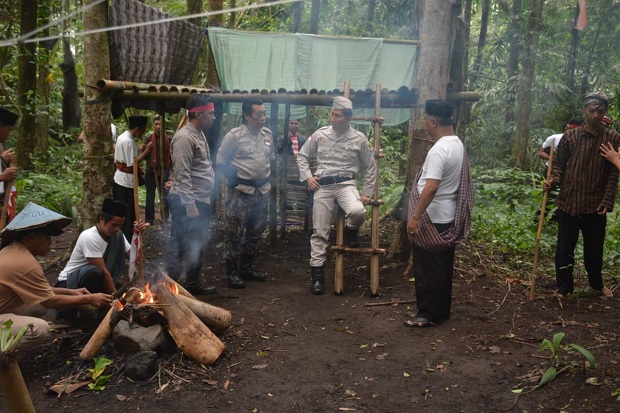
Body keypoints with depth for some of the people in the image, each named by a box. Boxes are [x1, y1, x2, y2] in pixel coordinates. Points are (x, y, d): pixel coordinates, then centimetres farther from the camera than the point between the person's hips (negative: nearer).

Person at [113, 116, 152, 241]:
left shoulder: (122, 137, 10)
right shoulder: (128, 141, -21)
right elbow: (132, 163, -23)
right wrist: (146, 151, -18)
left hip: (119, 179, 10)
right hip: (127, 181, -10)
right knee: (128, 213, 0)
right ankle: (127, 240, 8)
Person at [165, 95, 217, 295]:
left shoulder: (199, 134, 14)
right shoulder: (185, 137, -16)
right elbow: (182, 175, -21)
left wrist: (201, 203, 17)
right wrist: (190, 205, -23)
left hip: (201, 201, 10)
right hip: (188, 203, -10)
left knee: (197, 245, 18)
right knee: (179, 246, -2)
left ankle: (193, 283, 31)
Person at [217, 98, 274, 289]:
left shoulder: (267, 134, 7)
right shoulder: (234, 135, -11)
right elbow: (221, 162, -4)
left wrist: (267, 178, 13)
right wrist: (235, 179, -7)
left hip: (262, 190, 7)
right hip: (241, 191, -6)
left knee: (255, 232, 15)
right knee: (234, 233, -3)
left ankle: (247, 267, 29)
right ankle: (232, 272, 8)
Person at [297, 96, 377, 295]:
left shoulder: (359, 139, -1)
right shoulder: (320, 135, 2)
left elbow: (370, 168, 7)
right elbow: (302, 156, 13)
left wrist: (367, 193, 3)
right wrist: (307, 177, 0)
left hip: (346, 184, -1)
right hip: (323, 186, 1)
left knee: (357, 212, -34)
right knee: (320, 232, 1)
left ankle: (350, 231, 4)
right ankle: (317, 275, 13)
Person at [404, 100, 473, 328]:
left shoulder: (439, 150, -22)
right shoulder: (457, 144, 10)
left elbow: (431, 187, -30)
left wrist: (415, 217, -26)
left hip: (433, 220, -10)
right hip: (449, 218, 10)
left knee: (427, 268, 1)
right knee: (442, 267, 17)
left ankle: (429, 314, 11)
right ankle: (441, 310, 27)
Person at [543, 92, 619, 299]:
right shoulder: (570, 136, 2)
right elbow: (559, 165, 6)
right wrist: (553, 180, -14)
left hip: (596, 205, 0)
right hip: (568, 202, 1)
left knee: (594, 248, 14)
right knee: (565, 248, 7)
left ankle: (597, 283, 38)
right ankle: (564, 287, 23)